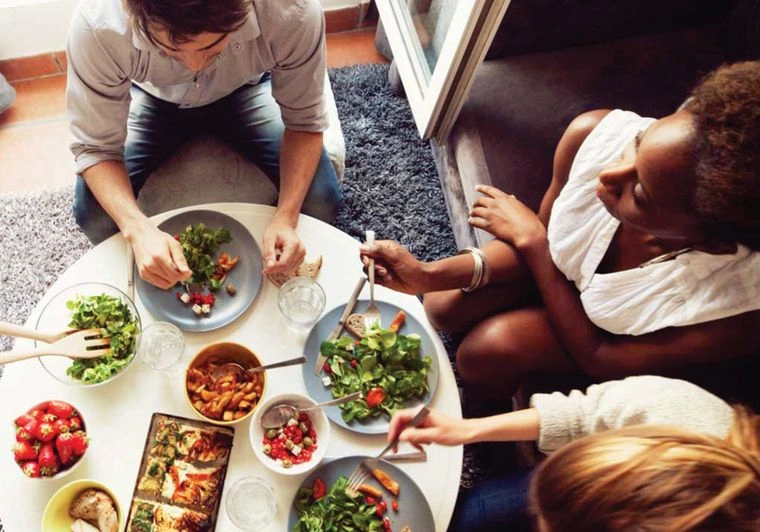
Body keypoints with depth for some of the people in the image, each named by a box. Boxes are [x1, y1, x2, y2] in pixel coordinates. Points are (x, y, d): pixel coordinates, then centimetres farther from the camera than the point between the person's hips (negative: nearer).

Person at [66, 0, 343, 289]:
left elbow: (304, 121, -24)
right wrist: (139, 230, -45)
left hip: (244, 91, 0)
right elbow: (95, 148, -26)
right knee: (93, 214, -19)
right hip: (153, 98, 0)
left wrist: (286, 218, -38)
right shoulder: (96, 24, -38)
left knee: (321, 200, -19)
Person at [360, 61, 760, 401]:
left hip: (616, 333, -2)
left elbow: (599, 360, -23)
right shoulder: (597, 133, -34)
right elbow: (541, 240, -15)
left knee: (487, 352, -19)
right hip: (554, 263, 3)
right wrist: (429, 276, -28)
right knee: (443, 307, -7)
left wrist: (529, 236, -24)